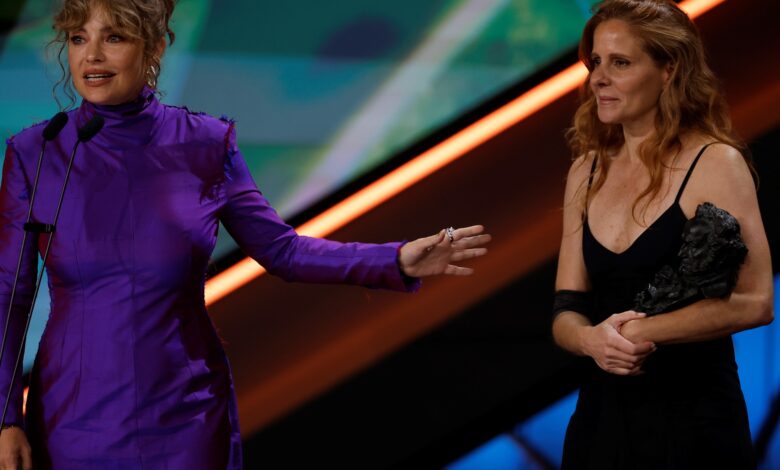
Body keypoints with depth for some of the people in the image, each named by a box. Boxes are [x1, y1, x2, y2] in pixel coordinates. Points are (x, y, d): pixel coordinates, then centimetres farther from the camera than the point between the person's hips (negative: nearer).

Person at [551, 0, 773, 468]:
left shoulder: (714, 164, -9)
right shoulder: (587, 171, 7)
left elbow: (754, 302, -18)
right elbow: (566, 311, 5)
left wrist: (638, 333, -20)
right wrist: (590, 338, -17)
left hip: (693, 424, -5)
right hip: (601, 415, 5)